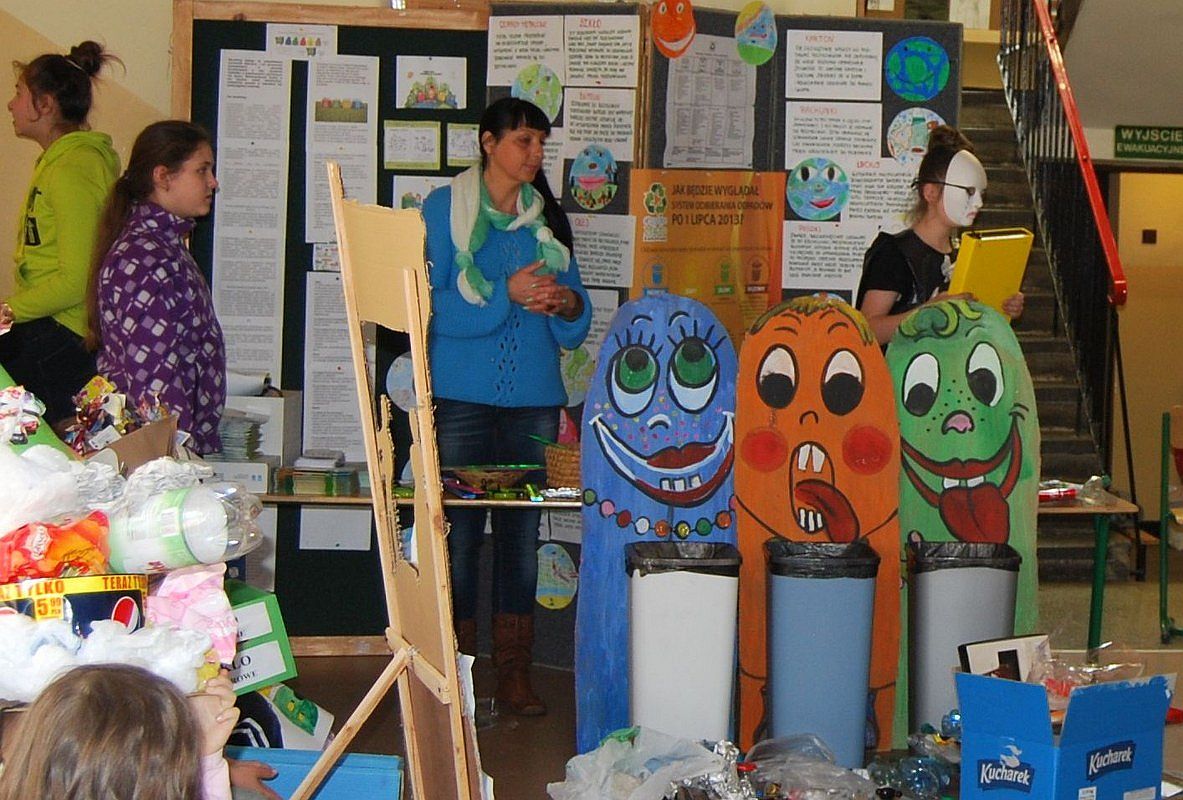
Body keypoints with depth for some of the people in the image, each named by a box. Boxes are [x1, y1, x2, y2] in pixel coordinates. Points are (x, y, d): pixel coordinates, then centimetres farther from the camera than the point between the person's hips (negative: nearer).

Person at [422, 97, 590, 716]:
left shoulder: (548, 217, 15)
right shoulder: (444, 208, 3)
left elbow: (574, 329, 15)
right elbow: (431, 305, -8)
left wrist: (568, 305, -7)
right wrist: (507, 293, -17)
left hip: (534, 398, 4)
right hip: (462, 396, -3)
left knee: (522, 534, 5)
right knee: (458, 532, -3)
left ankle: (515, 673, 13)